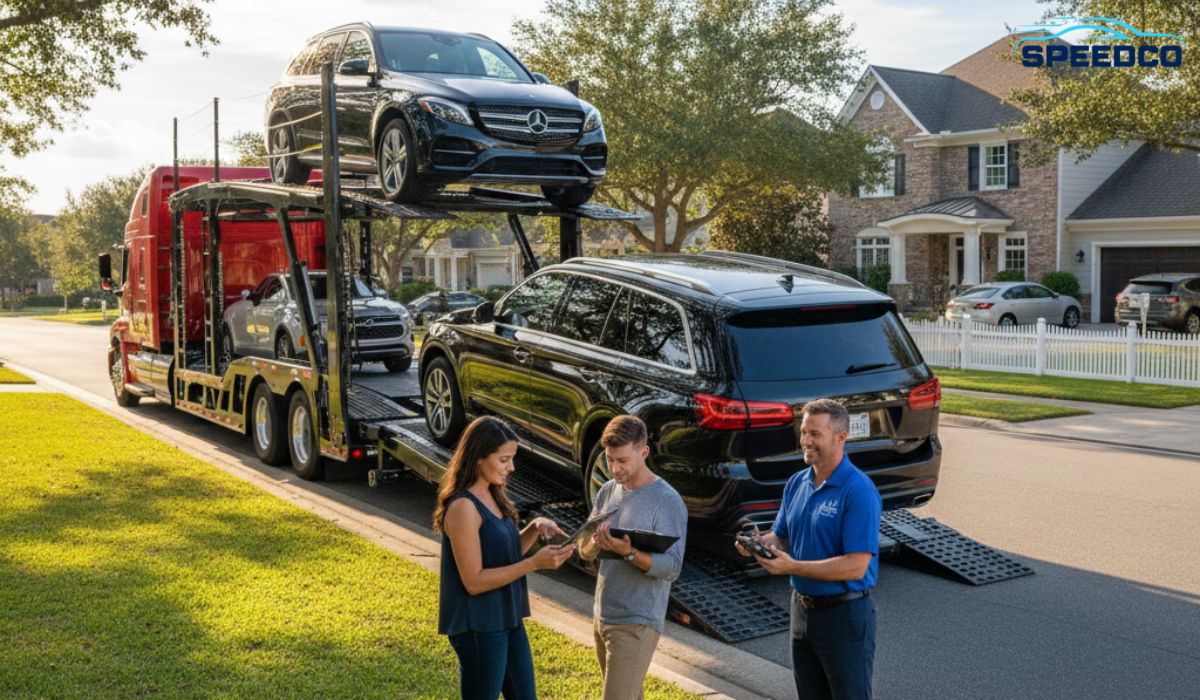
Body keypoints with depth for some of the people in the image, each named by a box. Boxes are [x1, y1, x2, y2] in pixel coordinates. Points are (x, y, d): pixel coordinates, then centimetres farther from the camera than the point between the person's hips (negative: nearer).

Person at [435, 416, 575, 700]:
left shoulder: (492, 497, 7)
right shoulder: (463, 507, -21)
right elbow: (473, 581, -22)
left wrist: (535, 527, -1)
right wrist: (534, 563, -25)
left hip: (507, 620, 9)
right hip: (478, 628, -9)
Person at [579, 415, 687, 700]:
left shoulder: (668, 501, -14)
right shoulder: (608, 491, 5)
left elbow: (672, 567, -19)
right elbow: (584, 552, 8)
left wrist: (628, 552, -35)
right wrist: (595, 544, -16)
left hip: (636, 623, -7)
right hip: (602, 617, 7)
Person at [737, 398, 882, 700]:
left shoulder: (859, 491, -19)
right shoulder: (797, 483, 5)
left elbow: (856, 566, -24)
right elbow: (781, 537, 14)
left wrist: (793, 567, -27)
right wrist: (759, 542, -9)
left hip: (844, 615, -7)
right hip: (802, 609, 7)